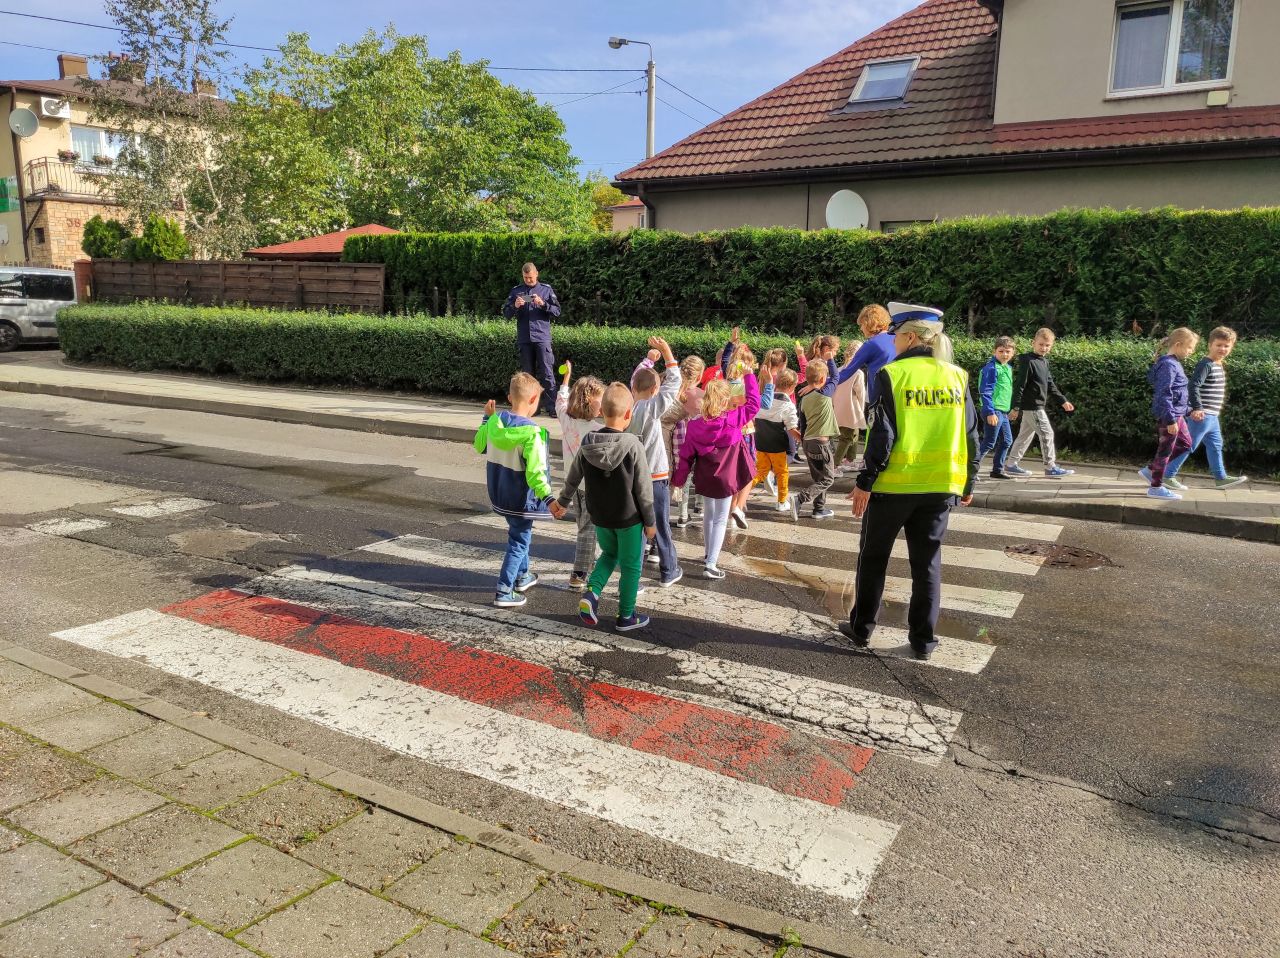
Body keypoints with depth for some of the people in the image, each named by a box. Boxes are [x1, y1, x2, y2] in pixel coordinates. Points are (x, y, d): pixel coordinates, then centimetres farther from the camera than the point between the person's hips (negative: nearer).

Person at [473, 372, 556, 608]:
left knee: (517, 533, 26)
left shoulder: (495, 422, -6)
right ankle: (504, 592, 8)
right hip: (521, 499, -7)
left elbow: (479, 446, 13)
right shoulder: (532, 433, -25)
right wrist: (548, 498, -30)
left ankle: (522, 576, 43)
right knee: (519, 540, 7)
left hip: (499, 493, 7)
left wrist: (487, 417, 20)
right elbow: (535, 472, -30)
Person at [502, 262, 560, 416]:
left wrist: (543, 304, -13)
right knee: (528, 374, 6)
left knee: (546, 373, -8)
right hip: (524, 338, 2)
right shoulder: (516, 291, 12)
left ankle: (551, 406, -7)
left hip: (542, 338, -2)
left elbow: (557, 311, 3)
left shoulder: (546, 289, 8)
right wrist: (515, 306, -10)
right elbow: (506, 313, 10)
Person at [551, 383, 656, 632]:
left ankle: (591, 592, 6)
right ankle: (626, 616, 22)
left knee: (609, 554, 27)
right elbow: (644, 490, -14)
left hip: (599, 517, 4)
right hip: (629, 518, -4)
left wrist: (563, 502, 25)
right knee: (630, 566, 12)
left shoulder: (587, 444, -7)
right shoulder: (633, 446, -19)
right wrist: (650, 521, -2)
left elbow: (573, 478, 7)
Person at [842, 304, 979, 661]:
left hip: (893, 484, -3)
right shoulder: (956, 377, 4)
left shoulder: (893, 375, -10)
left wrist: (865, 481, -10)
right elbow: (970, 436, 7)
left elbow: (883, 434, -15)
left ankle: (861, 628, 21)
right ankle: (923, 640, 15)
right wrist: (968, 483, 17)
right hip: (940, 486, 4)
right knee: (927, 562, 12)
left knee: (873, 557, 12)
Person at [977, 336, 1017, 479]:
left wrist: (1011, 409, 23)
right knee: (989, 443, -7)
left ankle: (998, 469, 22)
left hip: (1003, 412, 9)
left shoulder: (1008, 368, 15)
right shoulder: (991, 368, -14)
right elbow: (985, 392, -18)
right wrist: (990, 412, -22)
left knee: (1007, 441, 13)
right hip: (994, 412, -9)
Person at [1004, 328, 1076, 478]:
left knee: (1025, 435, 13)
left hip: (1037, 406, 9)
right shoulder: (1028, 361, -15)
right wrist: (1015, 407, -20)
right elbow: (1019, 385, -18)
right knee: (1046, 433, -5)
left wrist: (1063, 401, 16)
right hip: (1032, 406, -9)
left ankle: (1011, 464, 19)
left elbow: (1050, 385, 20)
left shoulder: (1044, 362, 13)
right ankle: (1051, 467, 1)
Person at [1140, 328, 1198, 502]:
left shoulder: (1174, 363, 10)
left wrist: (1188, 409, 22)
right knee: (1165, 449, 0)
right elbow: (1164, 394, -25)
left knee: (1185, 444, 19)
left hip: (1177, 414, 10)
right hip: (1168, 415, -10)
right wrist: (1171, 420, -25)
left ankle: (1151, 470, 23)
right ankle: (1156, 487, 12)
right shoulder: (1168, 365, -20)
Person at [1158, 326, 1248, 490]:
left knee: (1215, 446, 16)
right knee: (1188, 445, -5)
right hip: (1202, 415, -10)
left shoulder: (1219, 366, 14)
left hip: (1213, 416, 10)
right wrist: (1197, 408, -29)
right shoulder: (1206, 365, -16)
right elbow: (1193, 386, -25)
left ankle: (1220, 478, 25)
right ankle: (1168, 475, 0)